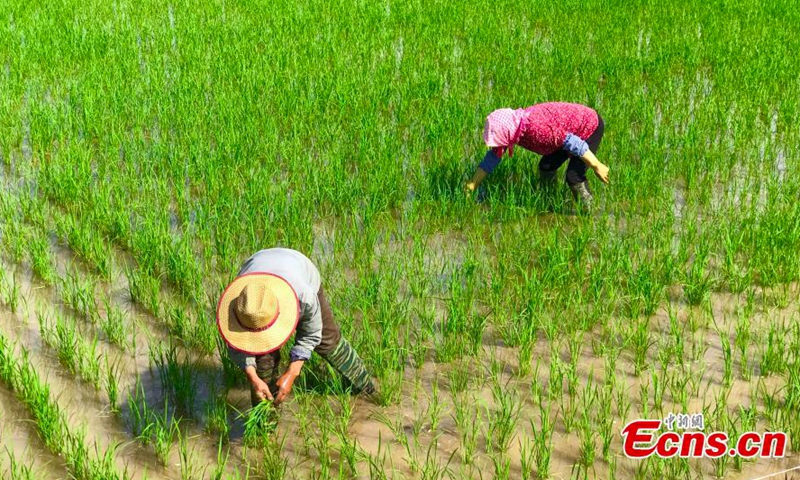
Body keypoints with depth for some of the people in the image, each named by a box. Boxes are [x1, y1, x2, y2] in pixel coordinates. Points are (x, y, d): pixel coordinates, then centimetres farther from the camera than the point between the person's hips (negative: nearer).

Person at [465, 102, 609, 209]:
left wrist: (597, 167, -24)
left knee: (574, 176, -18)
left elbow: (574, 143, -33)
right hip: (571, 130, 9)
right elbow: (493, 156, 0)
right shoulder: (510, 127, -12)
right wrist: (472, 185, 1)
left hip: (591, 128, -9)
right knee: (546, 167, 9)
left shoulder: (536, 128, -38)